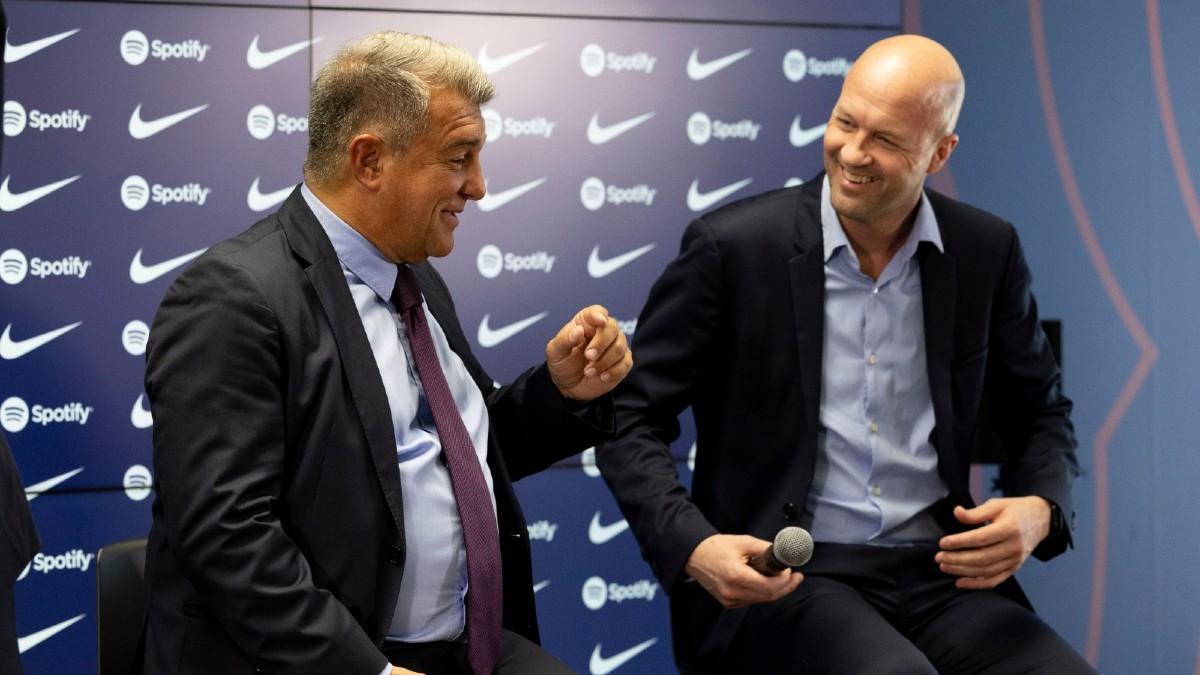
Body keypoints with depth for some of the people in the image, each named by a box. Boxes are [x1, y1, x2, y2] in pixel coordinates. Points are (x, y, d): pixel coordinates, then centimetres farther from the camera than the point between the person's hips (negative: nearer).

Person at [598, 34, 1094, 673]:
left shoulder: (986, 251, 5)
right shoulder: (731, 247, -6)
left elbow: (1040, 413, 18)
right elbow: (630, 420, -3)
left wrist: (1040, 510, -4)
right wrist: (693, 548, -20)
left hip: (941, 573, 4)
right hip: (776, 580, -4)